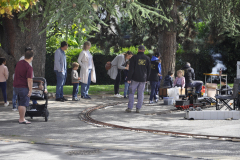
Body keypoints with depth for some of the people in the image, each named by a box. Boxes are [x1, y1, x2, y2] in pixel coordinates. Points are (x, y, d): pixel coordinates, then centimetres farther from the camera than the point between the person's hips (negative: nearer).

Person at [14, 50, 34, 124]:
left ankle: (21, 118, 22)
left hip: (16, 86, 8)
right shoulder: (29, 67, -18)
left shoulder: (19, 63, 8)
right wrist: (30, 90, -16)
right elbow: (29, 80, -21)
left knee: (20, 103, 16)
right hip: (23, 87, -8)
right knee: (24, 104, -3)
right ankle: (22, 119, -2)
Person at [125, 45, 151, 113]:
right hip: (143, 79, 3)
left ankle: (130, 108, -1)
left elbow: (131, 69, -9)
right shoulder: (147, 58, 5)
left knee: (131, 93, 4)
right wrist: (146, 78, 17)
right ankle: (138, 108, 5)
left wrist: (129, 78, -6)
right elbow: (149, 70, 9)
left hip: (135, 78, -3)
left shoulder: (134, 57, -5)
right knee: (141, 94, 6)